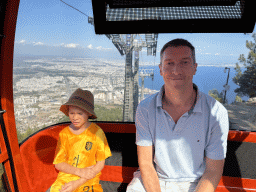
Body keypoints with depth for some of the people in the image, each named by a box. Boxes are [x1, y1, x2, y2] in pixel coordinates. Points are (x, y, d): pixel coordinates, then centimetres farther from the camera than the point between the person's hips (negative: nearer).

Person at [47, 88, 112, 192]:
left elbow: (100, 163, -4)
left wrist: (78, 183, -10)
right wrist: (79, 172, -13)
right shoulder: (64, 134, 0)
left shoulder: (96, 132, -7)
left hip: (88, 182, -1)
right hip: (65, 178, 2)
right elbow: (58, 164, 3)